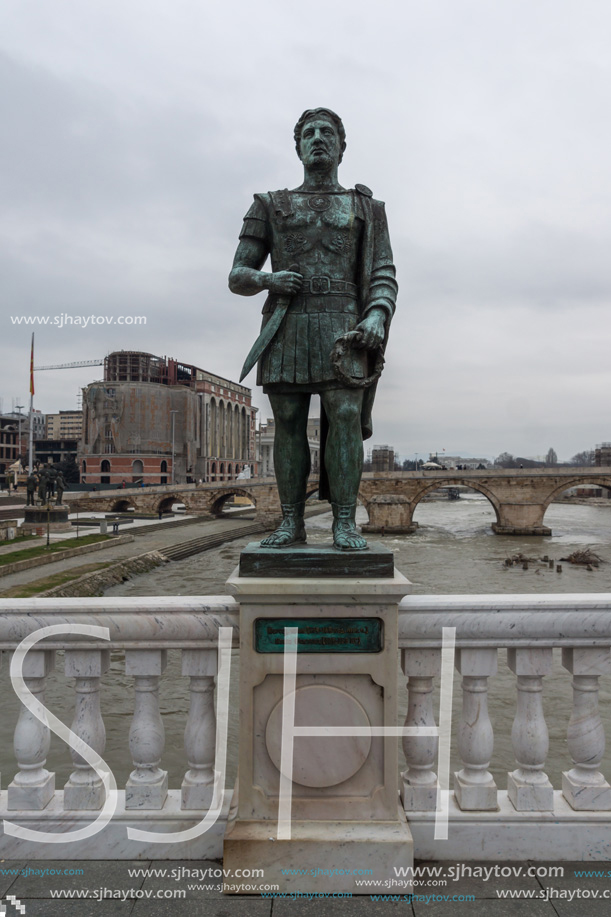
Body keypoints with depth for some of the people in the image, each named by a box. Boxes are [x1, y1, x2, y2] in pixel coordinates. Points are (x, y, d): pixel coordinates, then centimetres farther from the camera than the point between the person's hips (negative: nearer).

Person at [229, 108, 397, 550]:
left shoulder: (366, 207, 18)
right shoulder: (270, 206, 18)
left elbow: (384, 274, 7)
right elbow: (238, 277, 14)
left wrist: (376, 316, -13)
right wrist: (267, 279, -9)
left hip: (342, 327, -1)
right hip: (286, 327, 1)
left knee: (345, 417, -12)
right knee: (288, 423, -3)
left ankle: (345, 523, -10)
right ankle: (291, 521, 3)